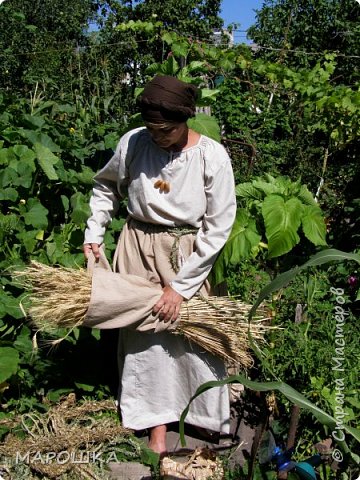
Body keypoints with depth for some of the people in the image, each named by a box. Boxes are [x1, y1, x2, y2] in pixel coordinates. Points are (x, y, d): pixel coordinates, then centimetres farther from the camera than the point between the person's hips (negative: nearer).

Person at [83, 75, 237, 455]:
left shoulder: (212, 157, -16)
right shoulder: (132, 142, -9)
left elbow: (218, 228, -13)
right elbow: (106, 187, 11)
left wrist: (180, 287, -14)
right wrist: (94, 233, 2)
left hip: (187, 255, -2)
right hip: (138, 249, 2)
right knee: (145, 335, 6)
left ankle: (204, 415, 31)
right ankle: (157, 424, 23)